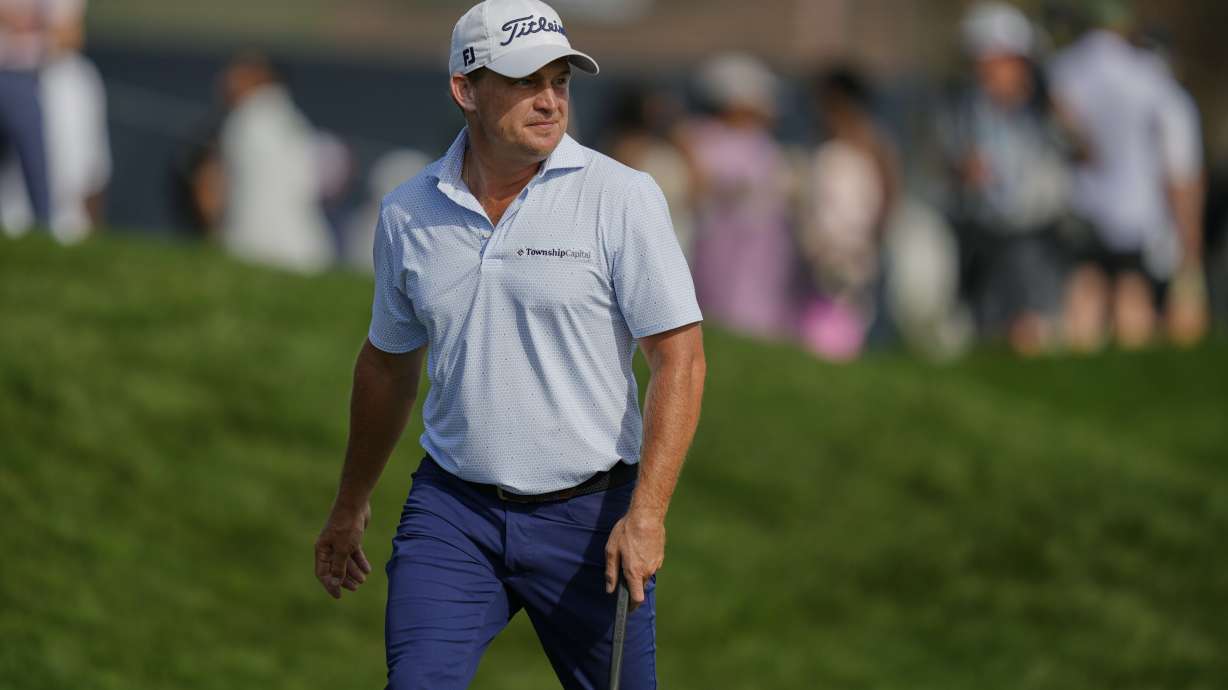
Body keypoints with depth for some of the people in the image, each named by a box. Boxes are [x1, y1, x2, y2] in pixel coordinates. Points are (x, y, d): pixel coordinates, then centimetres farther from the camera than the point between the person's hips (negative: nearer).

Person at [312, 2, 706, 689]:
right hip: (452, 514, 2)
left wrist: (647, 514, -19)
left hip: (590, 515, -2)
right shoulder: (409, 213, 5)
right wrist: (351, 504, 27)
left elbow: (680, 358, -9)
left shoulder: (622, 198, -7)